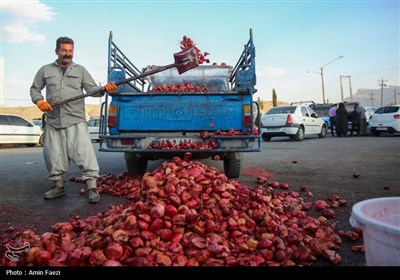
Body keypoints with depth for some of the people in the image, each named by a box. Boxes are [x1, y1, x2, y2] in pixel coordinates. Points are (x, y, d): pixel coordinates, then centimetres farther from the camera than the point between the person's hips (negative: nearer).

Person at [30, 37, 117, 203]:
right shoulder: (45, 70, 14)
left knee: (84, 153, -11)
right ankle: (58, 186, 25)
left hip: (76, 121, -3)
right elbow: (34, 88, 18)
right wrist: (39, 100, -3)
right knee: (53, 155, 9)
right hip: (53, 121, 3)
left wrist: (104, 88, -19)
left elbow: (91, 89, 2)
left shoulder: (80, 70, 11)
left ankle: (92, 188, -7)